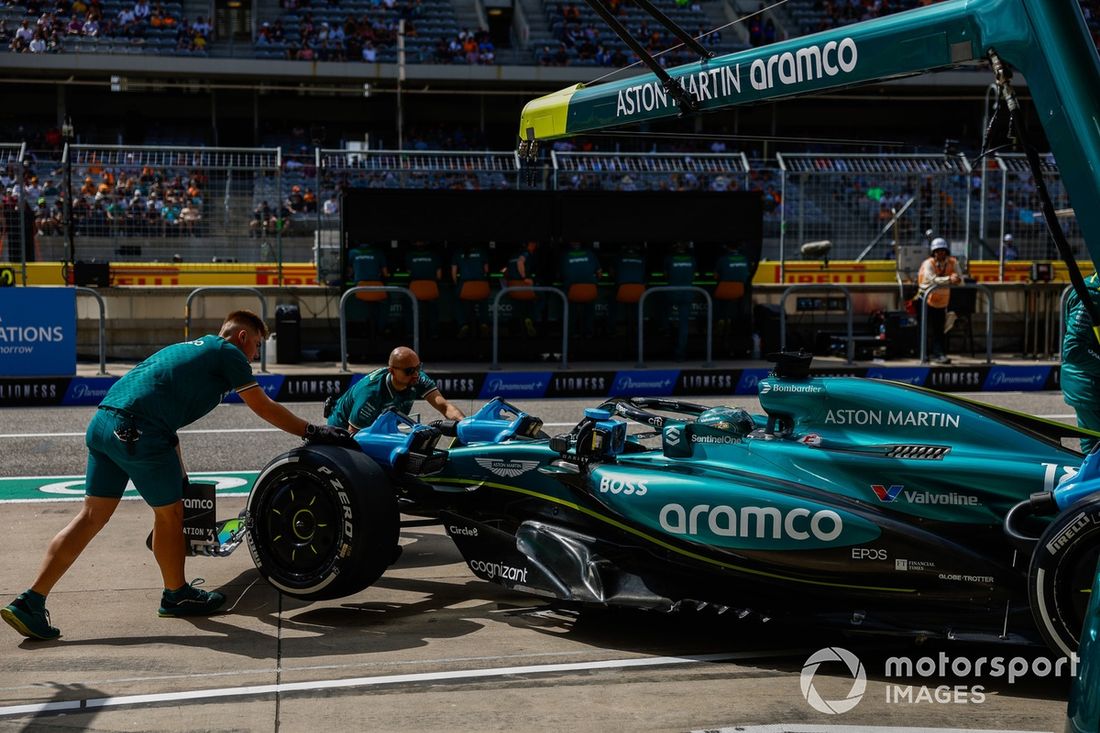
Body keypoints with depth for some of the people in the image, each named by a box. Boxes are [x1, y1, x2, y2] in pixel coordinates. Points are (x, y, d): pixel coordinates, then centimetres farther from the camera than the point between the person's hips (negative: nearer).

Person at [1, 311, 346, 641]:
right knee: (169, 513, 11)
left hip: (103, 422, 8)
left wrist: (179, 476, 36)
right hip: (139, 432, -8)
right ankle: (177, 595, 29)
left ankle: (30, 601, 7)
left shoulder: (191, 348, 31)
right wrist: (312, 431, 19)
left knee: (92, 516, 10)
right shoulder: (229, 353, 7)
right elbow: (265, 408, 8)